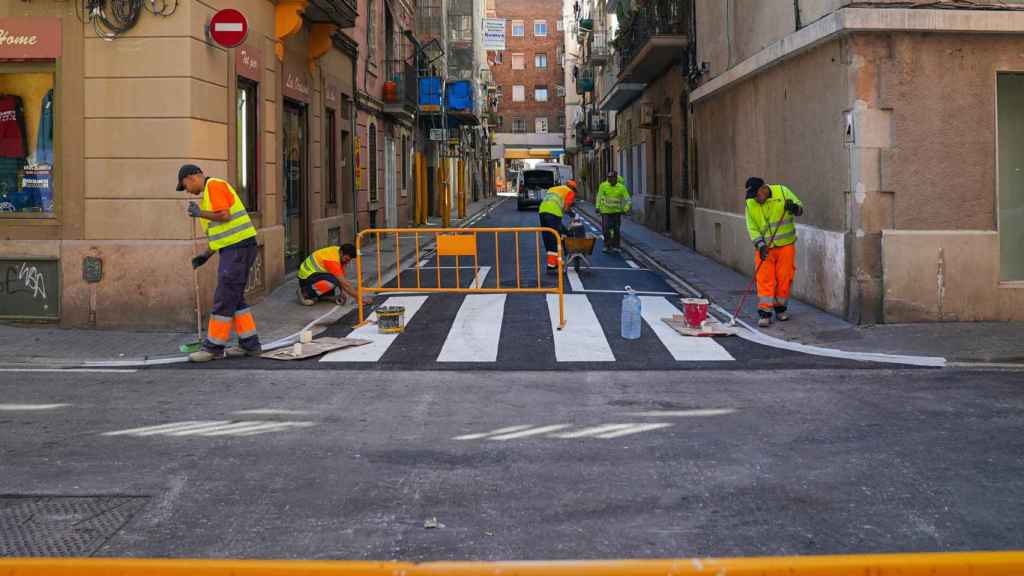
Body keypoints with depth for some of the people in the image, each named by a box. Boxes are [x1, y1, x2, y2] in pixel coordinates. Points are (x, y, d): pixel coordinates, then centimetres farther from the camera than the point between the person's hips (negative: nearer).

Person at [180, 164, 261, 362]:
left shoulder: (214, 185, -8)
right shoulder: (209, 193, 23)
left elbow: (224, 216, -20)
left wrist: (199, 213, -6)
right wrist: (206, 254, 16)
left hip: (238, 248, -10)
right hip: (234, 249, 10)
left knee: (224, 299, -6)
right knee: (235, 298, 13)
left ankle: (214, 347, -2)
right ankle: (249, 344, 16)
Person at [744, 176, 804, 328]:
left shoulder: (782, 191, -6)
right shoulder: (751, 204, -2)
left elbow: (800, 208, -1)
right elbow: (752, 228, -3)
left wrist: (794, 207, -25)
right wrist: (760, 245, -17)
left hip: (786, 245, 0)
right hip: (765, 247, 0)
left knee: (784, 278, 6)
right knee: (765, 280, -6)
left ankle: (780, 308, 22)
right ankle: (764, 313, -5)